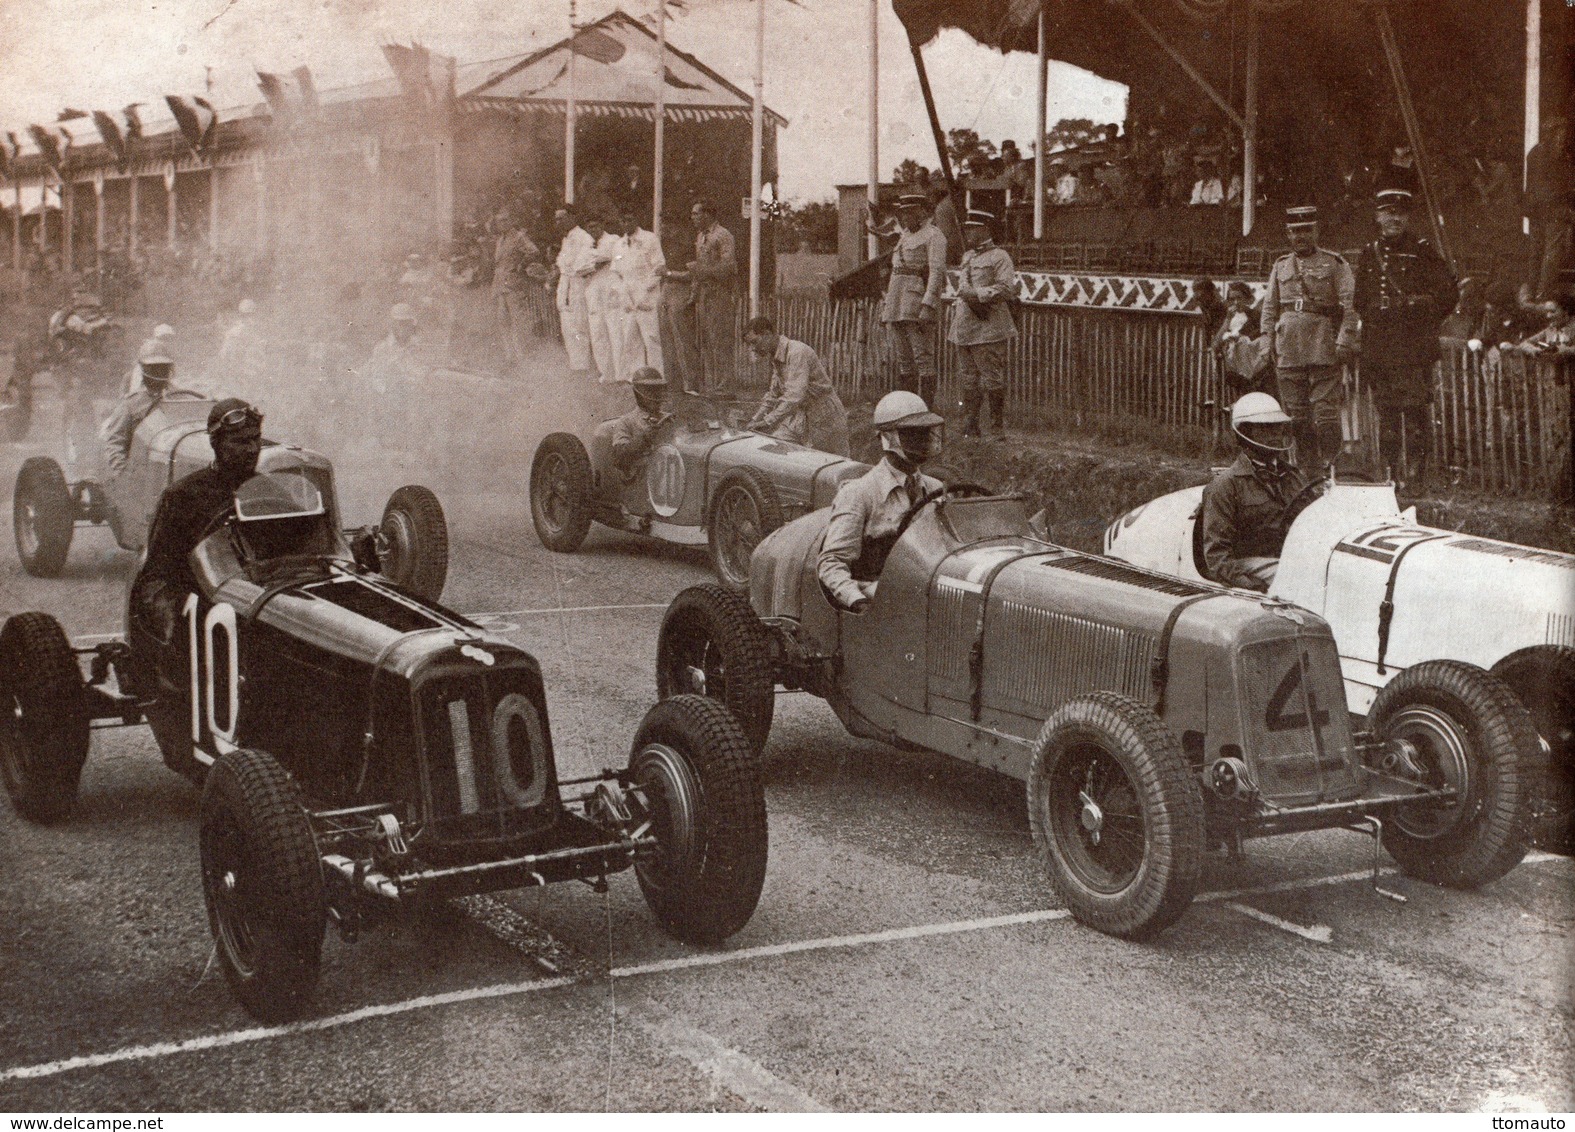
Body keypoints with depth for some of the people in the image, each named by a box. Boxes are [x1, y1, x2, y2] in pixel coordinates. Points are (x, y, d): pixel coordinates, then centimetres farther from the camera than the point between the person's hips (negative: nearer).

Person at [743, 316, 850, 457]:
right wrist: (755, 420, 6)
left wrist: (768, 422, -37)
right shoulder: (775, 358, 6)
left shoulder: (797, 353, -24)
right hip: (802, 416, 8)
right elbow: (773, 394, 17)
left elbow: (795, 395, -34)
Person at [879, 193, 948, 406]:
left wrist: (928, 306, -23)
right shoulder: (905, 236, 22)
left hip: (918, 303, -9)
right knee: (904, 359, 9)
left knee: (923, 357, -9)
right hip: (898, 306, 9)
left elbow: (937, 272, -14)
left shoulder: (933, 235, -4)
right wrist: (886, 305, 19)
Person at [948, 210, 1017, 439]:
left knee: (992, 377, -5)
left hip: (989, 328, -7)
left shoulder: (999, 257, -4)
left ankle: (1000, 425, 2)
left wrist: (978, 294, -19)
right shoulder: (967, 257, 19)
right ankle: (971, 424, 11)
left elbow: (1007, 287, -13)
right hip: (964, 327, 7)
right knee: (968, 377, 7)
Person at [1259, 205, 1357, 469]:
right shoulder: (1281, 266, 19)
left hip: (1323, 348, -4)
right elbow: (1269, 307, 17)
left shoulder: (1335, 263, 7)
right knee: (1297, 415, 4)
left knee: (1325, 410, -9)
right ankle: (1307, 465, 10)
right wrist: (1267, 343, 6)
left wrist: (1345, 339, -13)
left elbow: (1349, 304, -1)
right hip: (1288, 349, 4)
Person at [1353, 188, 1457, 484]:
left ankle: (1414, 476, -6)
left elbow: (1447, 293, 0)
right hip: (1379, 349, 4)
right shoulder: (1368, 255, 14)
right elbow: (1361, 303, 18)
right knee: (1386, 413, 7)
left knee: (1415, 413, -7)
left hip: (1414, 349, -4)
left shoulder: (1422, 252, 2)